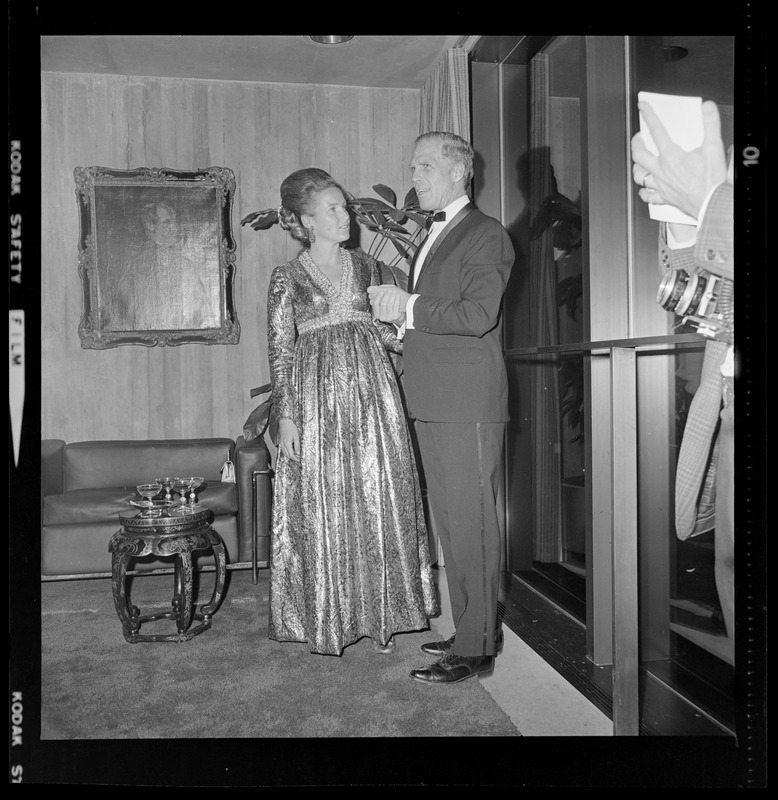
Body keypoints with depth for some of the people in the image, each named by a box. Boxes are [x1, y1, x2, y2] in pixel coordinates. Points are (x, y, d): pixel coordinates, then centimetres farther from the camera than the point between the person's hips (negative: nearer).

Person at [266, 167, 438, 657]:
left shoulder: (365, 266, 11)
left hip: (370, 394, 3)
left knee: (378, 502, 4)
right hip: (316, 399, -3)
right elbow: (280, 351, -1)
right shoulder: (288, 277, 2)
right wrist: (285, 415, -8)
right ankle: (326, 620, 18)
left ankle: (380, 614, 18)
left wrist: (397, 337, -5)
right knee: (321, 508, 2)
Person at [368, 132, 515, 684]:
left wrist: (408, 308, -12)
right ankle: (472, 630, 25)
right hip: (432, 401, 9)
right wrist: (398, 310, 5)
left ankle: (476, 648, 7)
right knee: (450, 523, 13)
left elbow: (478, 315, -18)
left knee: (472, 523, -3)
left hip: (469, 403, -9)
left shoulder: (486, 235, -5)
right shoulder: (432, 237, 24)